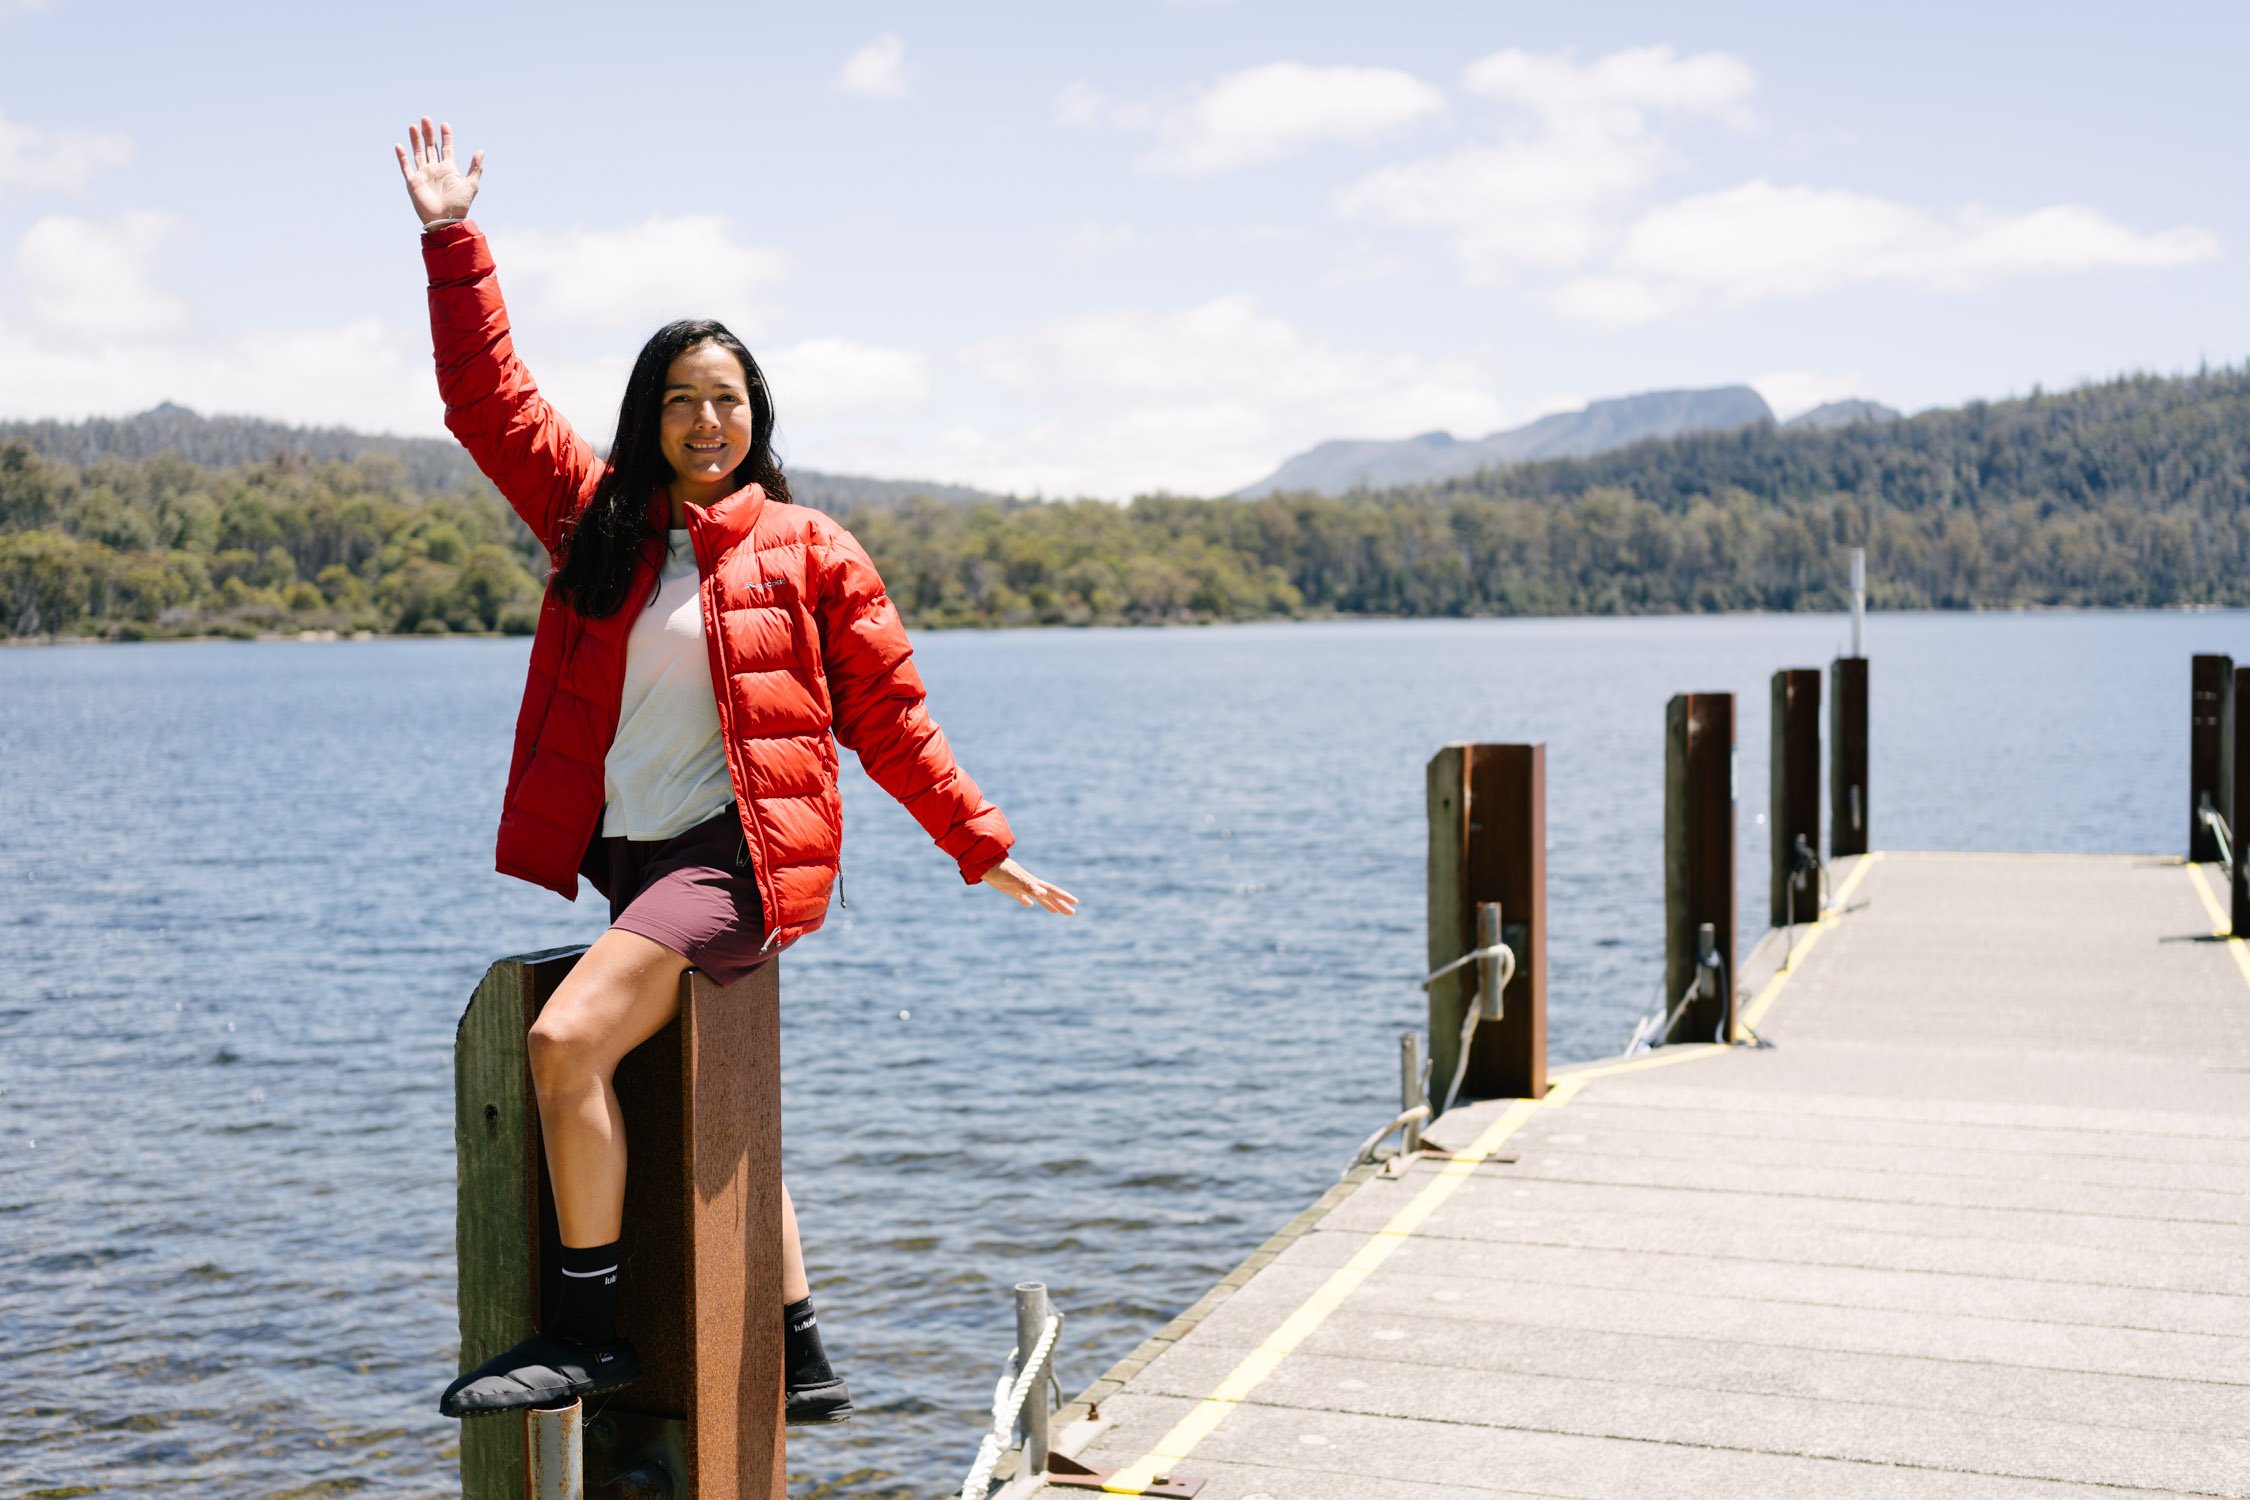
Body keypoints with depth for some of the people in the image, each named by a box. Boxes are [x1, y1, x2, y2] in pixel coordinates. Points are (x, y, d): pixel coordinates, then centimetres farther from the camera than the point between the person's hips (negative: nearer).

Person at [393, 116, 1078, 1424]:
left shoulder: (807, 551, 0)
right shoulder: (598, 518, 9)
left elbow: (890, 716, 3)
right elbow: (488, 398, 8)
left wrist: (984, 848, 3)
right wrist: (454, 240, 3)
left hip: (741, 852, -6)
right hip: (632, 858, 6)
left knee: (567, 1041, -24)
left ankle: (591, 1333, -12)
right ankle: (803, 1363, 28)